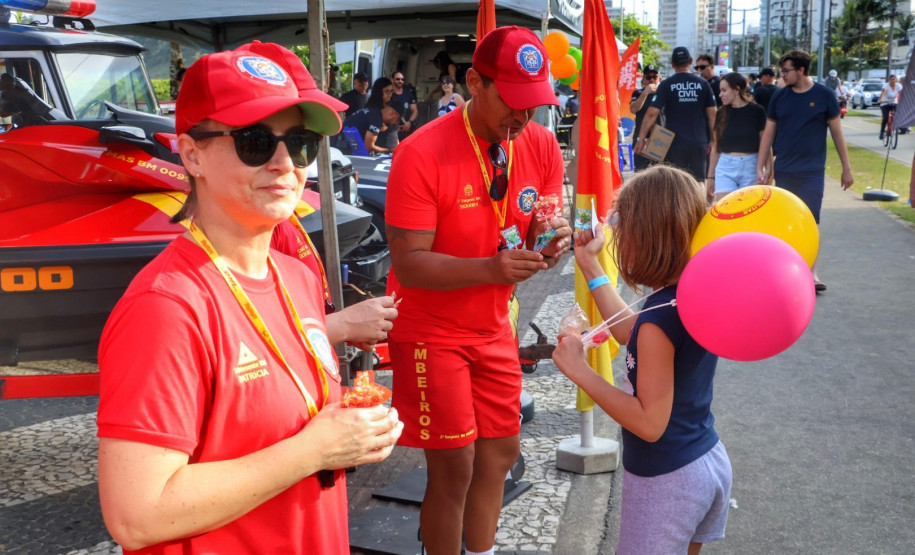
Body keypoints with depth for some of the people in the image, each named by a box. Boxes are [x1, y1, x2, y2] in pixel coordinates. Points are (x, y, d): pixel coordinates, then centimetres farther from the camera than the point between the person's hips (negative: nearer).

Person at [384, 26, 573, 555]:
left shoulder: (541, 146, -4)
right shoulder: (422, 153, -22)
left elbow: (543, 232, 3)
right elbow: (408, 264, -24)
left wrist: (555, 240, -21)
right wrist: (490, 267, -38)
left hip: (494, 326, 6)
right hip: (431, 329, -6)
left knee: (501, 452, 15)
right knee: (454, 468, 0)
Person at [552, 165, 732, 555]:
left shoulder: (659, 318, -28)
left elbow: (650, 423, -26)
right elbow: (630, 332, 11)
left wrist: (580, 371, -23)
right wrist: (590, 266, 14)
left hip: (666, 481, -8)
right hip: (710, 461, 8)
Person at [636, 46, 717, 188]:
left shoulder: (666, 85, -3)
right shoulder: (702, 84, 3)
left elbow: (652, 113, -10)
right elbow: (712, 115, 3)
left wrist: (641, 138, -6)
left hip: (675, 143, -2)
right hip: (699, 142, 2)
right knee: (699, 181, 11)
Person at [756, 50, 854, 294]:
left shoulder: (824, 95, -4)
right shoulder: (779, 96, 2)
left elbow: (837, 132, 1)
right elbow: (768, 133, 6)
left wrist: (846, 168, 2)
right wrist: (760, 167, 1)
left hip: (812, 170, -2)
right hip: (783, 170, 2)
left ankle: (812, 272, 2)